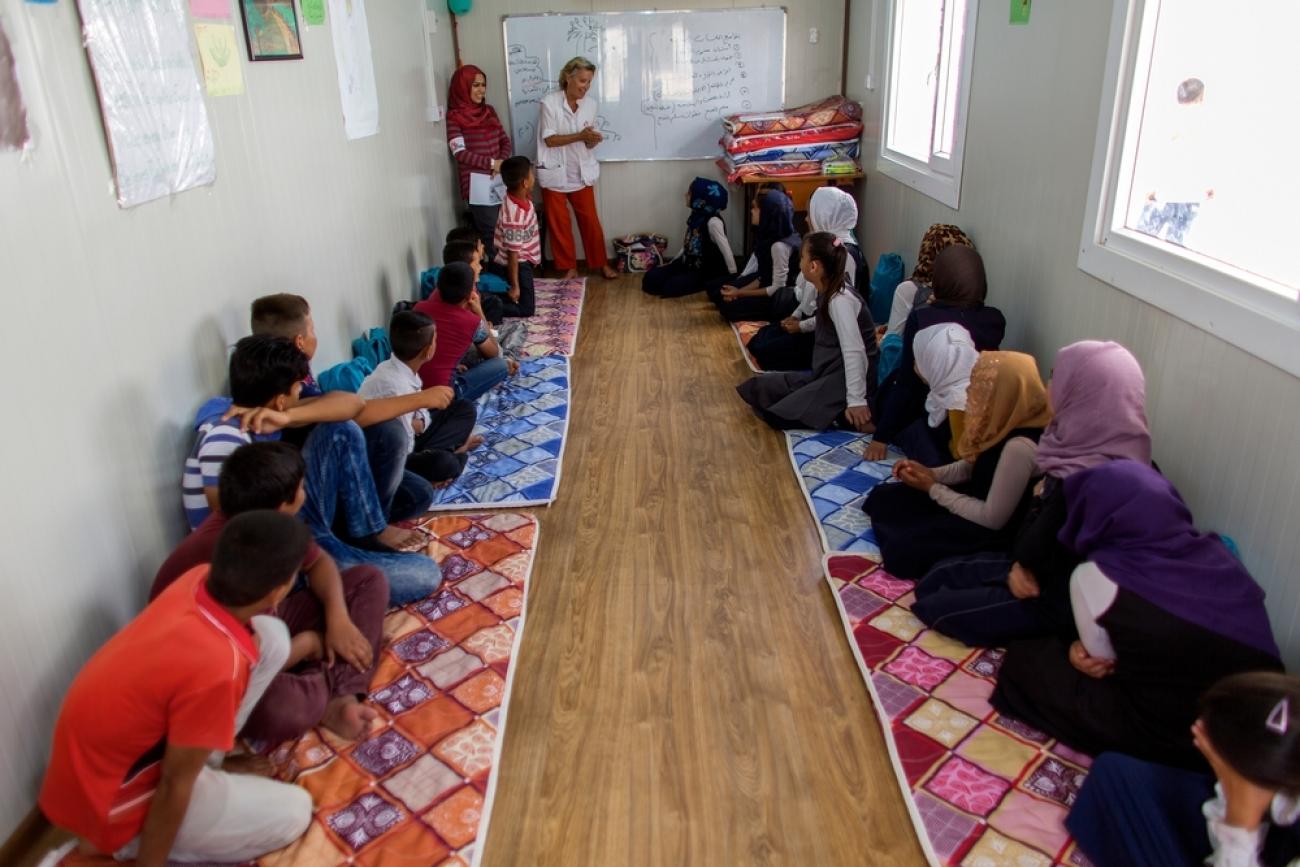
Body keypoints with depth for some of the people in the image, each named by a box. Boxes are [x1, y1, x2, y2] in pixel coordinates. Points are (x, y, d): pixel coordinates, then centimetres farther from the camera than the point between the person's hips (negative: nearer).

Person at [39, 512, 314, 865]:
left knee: (272, 637, -4)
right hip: (110, 797, -7)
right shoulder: (215, 666, -37)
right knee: (294, 812, 1)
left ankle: (206, 754, 11)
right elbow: (175, 786, -23)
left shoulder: (200, 578, -16)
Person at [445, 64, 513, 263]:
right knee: (491, 233, -3)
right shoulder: (455, 116, -5)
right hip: (477, 184, -5)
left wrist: (502, 162, -9)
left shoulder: (489, 111, 13)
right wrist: (491, 163, -19)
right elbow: (460, 153, -12)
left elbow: (505, 141, 11)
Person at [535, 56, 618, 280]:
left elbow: (588, 144, 4)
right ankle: (569, 267, 19)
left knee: (590, 220, 9)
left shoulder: (590, 104, 0)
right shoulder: (550, 102, -13)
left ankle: (601, 263, 23)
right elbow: (549, 140, -16)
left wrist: (592, 139, -20)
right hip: (555, 173, -3)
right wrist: (579, 136, -25)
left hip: (581, 172, 3)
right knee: (559, 223, 6)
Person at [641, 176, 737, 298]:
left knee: (669, 287, -24)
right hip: (688, 263, 8)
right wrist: (671, 263, 12)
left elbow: (726, 251, -24)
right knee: (650, 279, -3)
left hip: (706, 271, -8)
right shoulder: (695, 216, 2)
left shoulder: (713, 222, -25)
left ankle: (706, 284, -1)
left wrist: (733, 278, -23)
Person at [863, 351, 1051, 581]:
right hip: (977, 496, 9)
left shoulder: (1020, 447, -34)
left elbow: (993, 518, -26)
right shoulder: (1007, 420, -7)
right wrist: (930, 473, -7)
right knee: (882, 497, 6)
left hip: (992, 531, -9)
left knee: (900, 549, -18)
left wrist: (933, 489, -17)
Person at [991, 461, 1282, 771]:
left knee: (1023, 659, 8)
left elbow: (1102, 662, -4)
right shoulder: (1217, 553, -1)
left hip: (1166, 744, -6)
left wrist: (1081, 652, 15)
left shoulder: (1094, 576, -15)